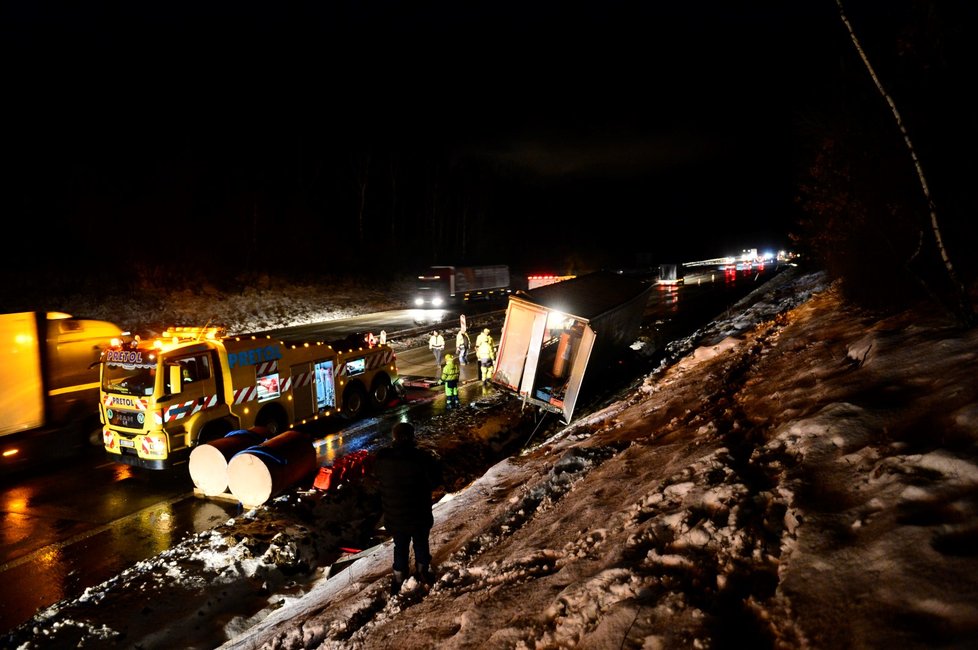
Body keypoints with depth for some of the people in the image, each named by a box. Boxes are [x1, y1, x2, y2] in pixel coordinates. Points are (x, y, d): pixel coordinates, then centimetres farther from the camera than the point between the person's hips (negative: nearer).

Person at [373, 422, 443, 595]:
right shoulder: (422, 458, -26)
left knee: (400, 547, 25)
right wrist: (435, 462, 6)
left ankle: (399, 578, 38)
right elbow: (435, 481, -11)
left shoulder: (381, 458, -16)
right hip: (419, 515, -2)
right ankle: (423, 571, 44)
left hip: (393, 516, 2)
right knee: (421, 543, 25)